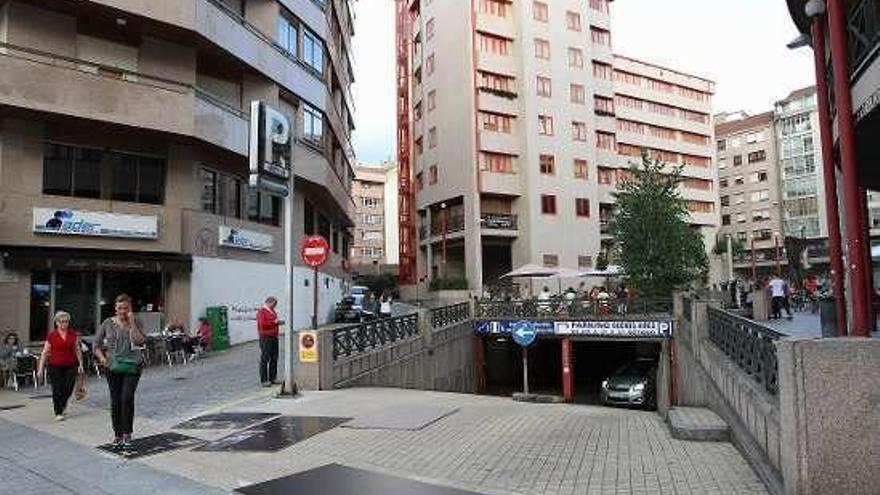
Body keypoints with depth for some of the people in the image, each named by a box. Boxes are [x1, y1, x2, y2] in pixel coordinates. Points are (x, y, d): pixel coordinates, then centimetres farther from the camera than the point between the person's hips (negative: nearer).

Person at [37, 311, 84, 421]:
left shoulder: (73, 334, 3)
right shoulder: (51, 335, -4)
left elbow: (77, 350, 10)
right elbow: (45, 352, -1)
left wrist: (80, 364, 7)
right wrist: (40, 368, -3)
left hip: (71, 365, 2)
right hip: (55, 366, -2)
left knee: (68, 388, 3)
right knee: (57, 389, 0)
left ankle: (62, 405, 33)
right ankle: (58, 413, 14)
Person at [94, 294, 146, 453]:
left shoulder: (136, 323, 0)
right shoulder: (108, 323, 3)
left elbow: (141, 341, -13)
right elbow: (97, 343, 10)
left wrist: (132, 323, -16)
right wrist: (102, 358, -5)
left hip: (132, 366, -2)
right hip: (113, 367, 2)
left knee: (127, 398, -13)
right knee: (115, 401, 8)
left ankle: (127, 436, -7)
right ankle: (117, 435, 22)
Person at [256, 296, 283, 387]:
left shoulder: (272, 311, 18)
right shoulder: (261, 312, -8)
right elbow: (262, 324, -21)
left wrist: (279, 322, 9)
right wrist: (275, 322, -18)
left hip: (274, 337, 8)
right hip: (266, 338, -8)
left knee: (274, 358, 10)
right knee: (265, 359, -3)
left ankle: (273, 378, 19)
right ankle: (264, 380, 1)